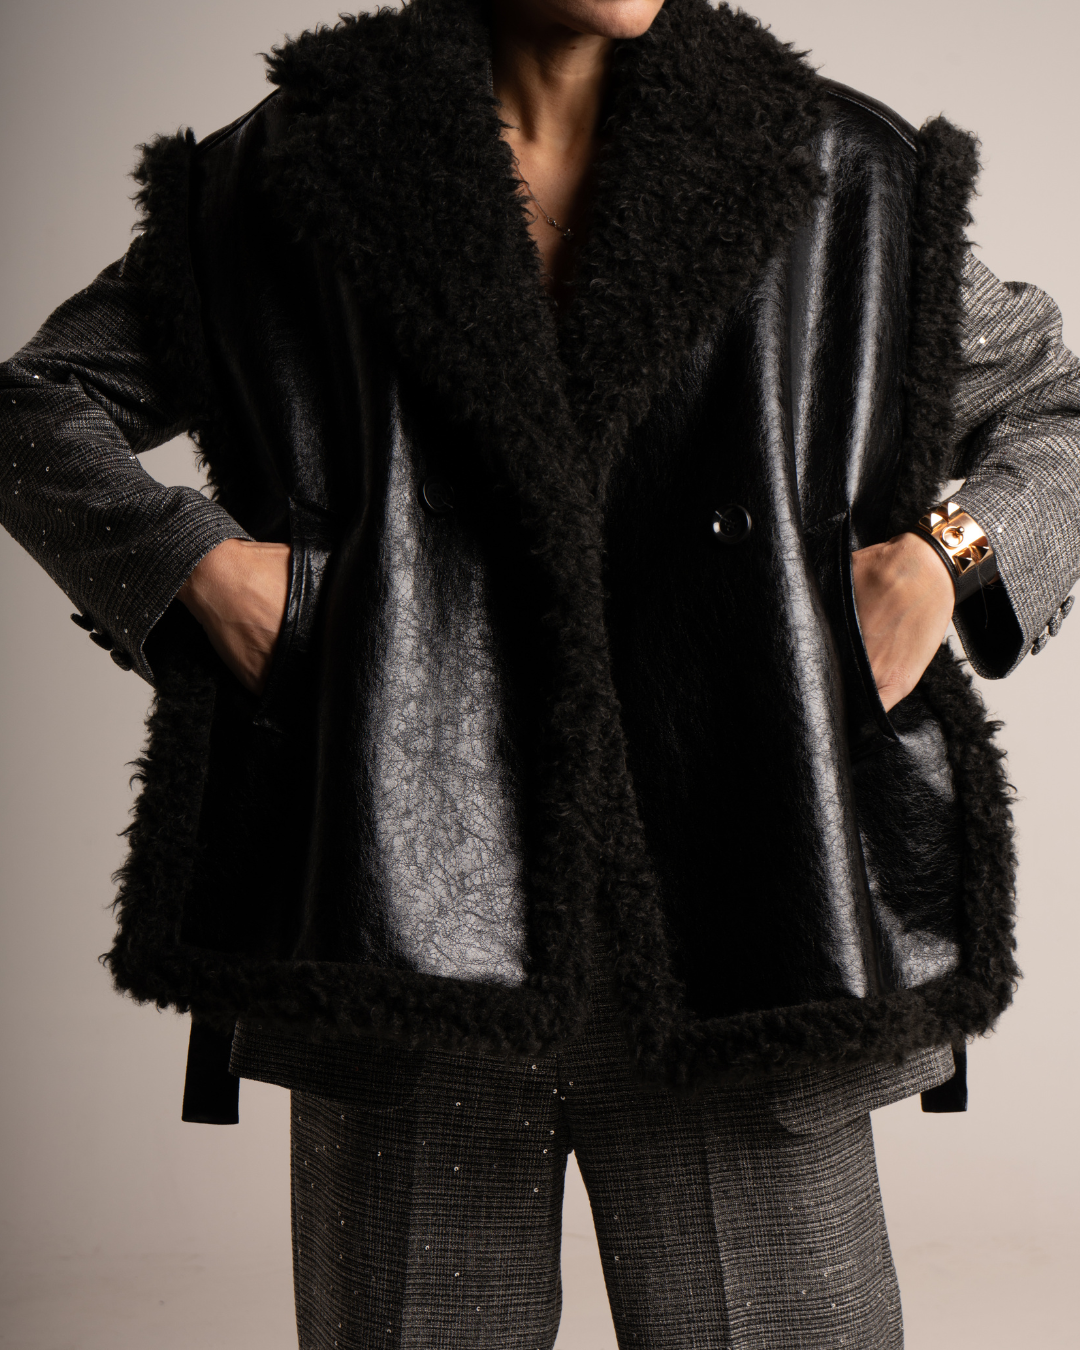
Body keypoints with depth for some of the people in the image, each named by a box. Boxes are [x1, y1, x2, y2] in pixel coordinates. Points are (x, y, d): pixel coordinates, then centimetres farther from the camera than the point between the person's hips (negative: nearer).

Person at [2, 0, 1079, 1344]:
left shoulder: (831, 176, 8)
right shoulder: (296, 172, 5)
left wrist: (947, 548, -1)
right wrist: (193, 561, -6)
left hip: (735, 921, 1)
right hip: (409, 918, 0)